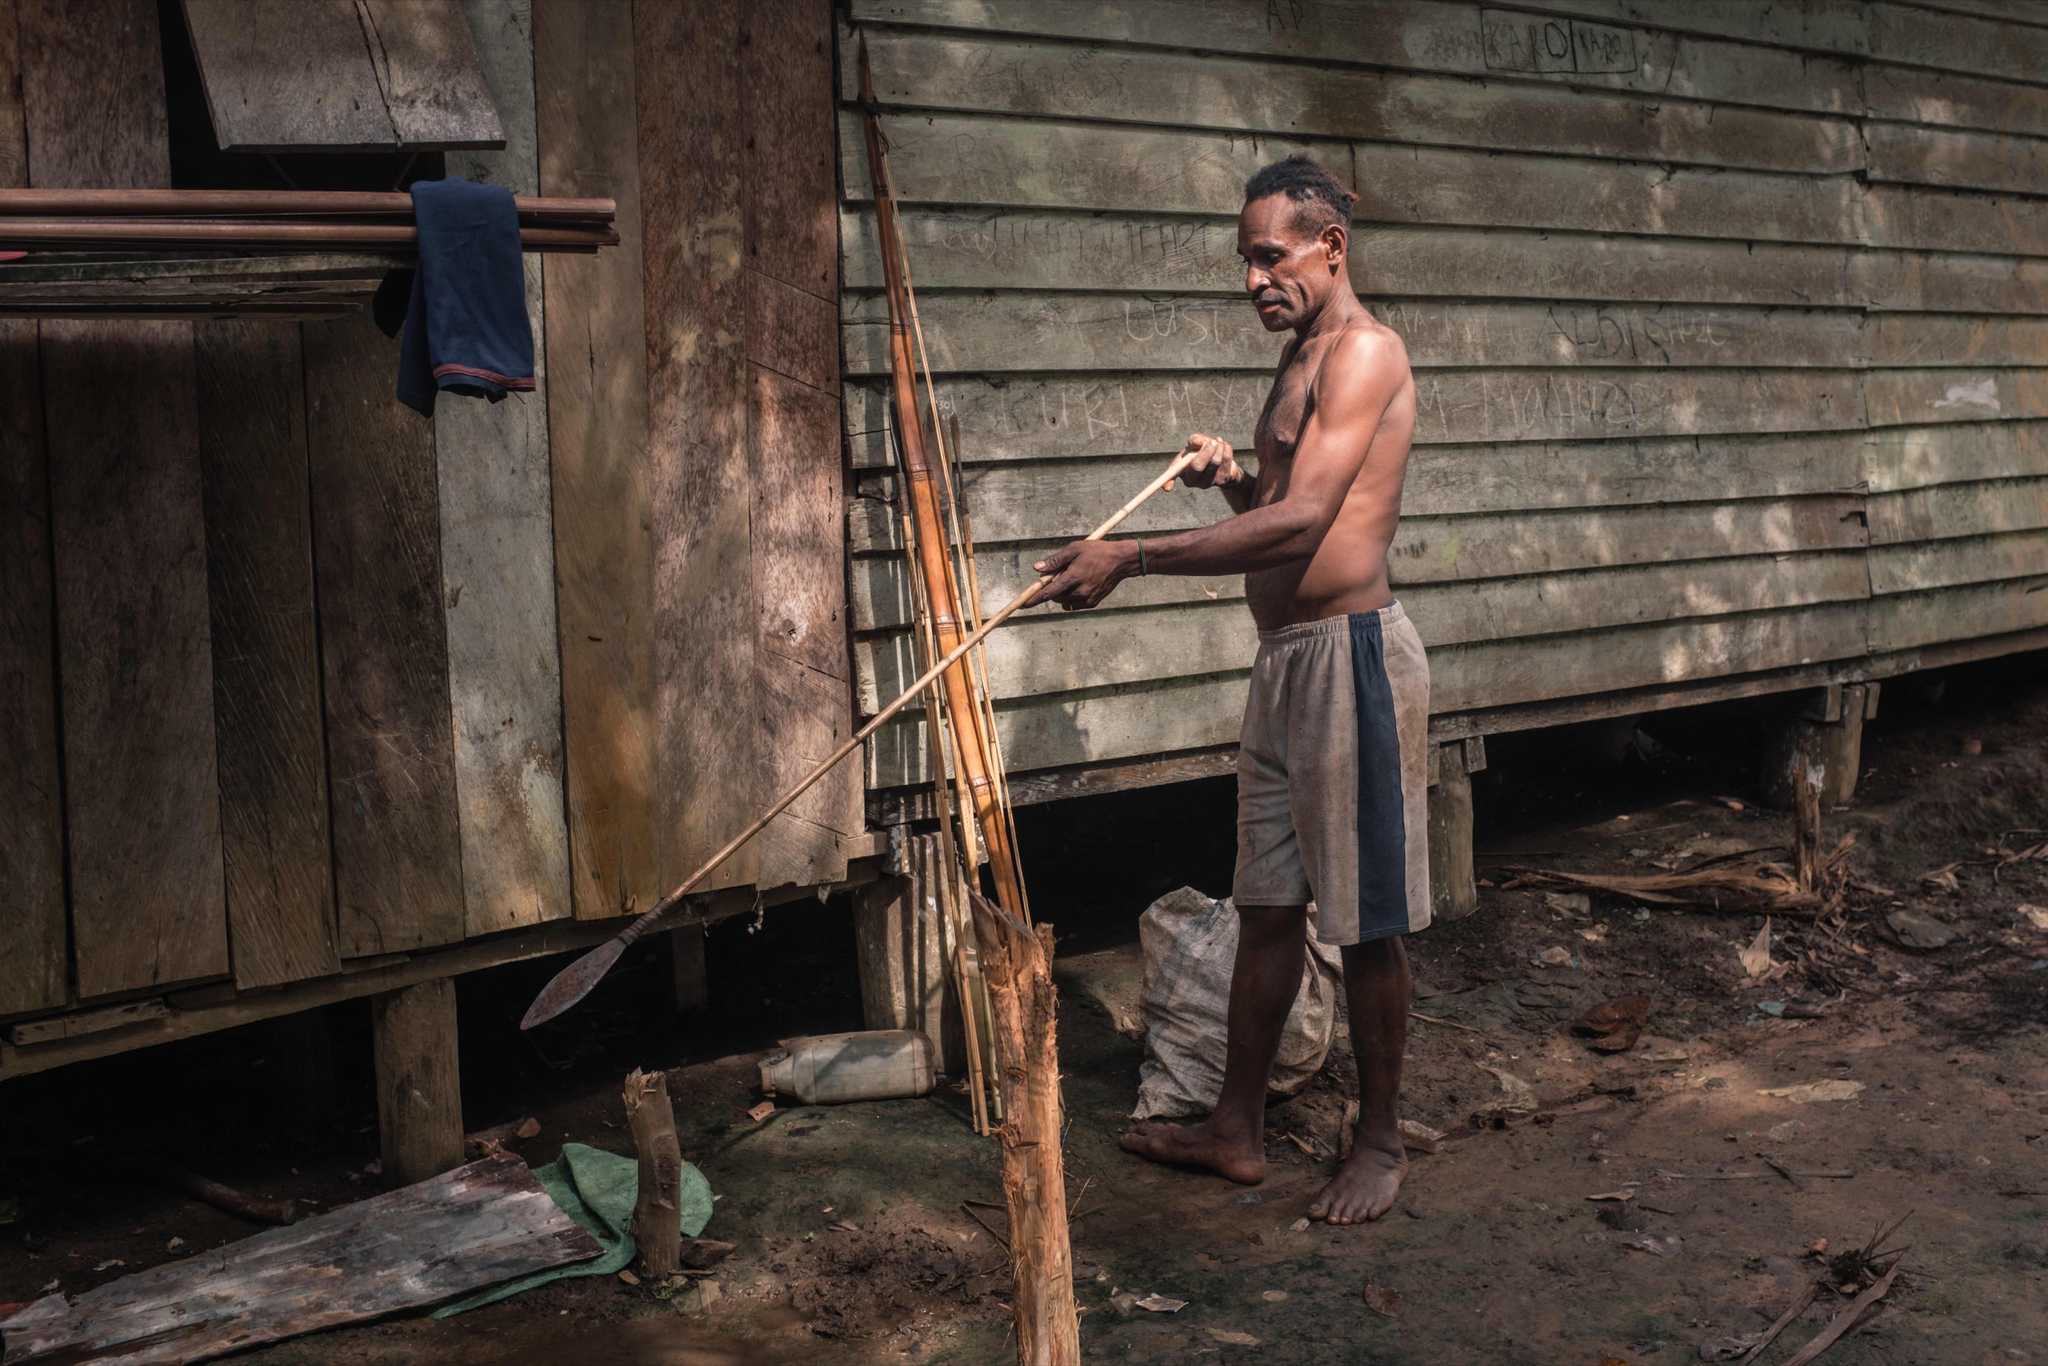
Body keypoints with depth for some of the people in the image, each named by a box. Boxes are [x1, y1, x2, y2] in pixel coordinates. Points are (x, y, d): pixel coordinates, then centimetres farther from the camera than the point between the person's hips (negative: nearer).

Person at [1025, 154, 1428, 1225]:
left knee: (1366, 922, 1)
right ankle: (1237, 1129, 24)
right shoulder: (1300, 357, 17)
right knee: (1267, 908, 14)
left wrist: (1130, 558, -25)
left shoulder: (1363, 352, -14)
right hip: (1284, 657, 10)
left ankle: (1379, 1143, 15)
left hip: (1350, 655, -10)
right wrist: (1233, 477, 4)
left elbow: (1303, 522, -25)